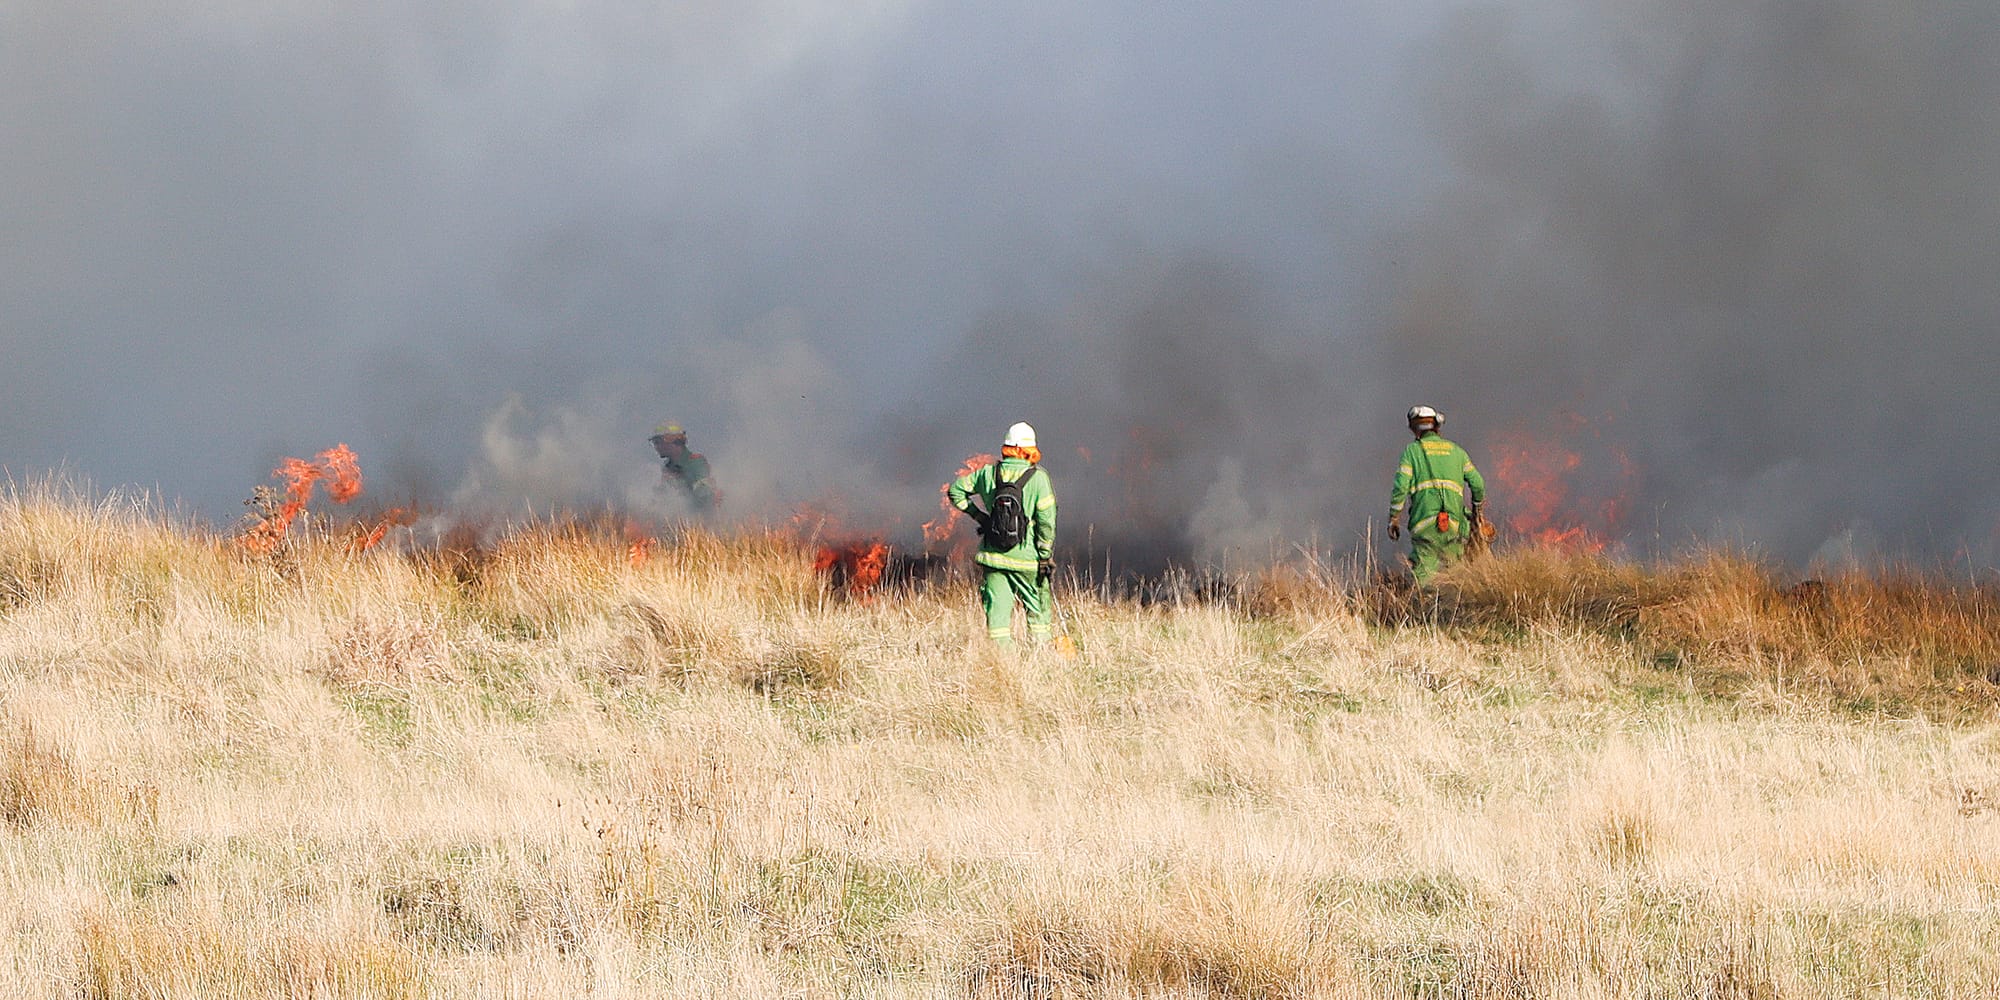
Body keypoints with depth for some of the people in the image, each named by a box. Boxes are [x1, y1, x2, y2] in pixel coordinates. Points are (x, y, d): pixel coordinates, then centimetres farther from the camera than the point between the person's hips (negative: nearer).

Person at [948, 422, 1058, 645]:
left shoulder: (988, 473, 2)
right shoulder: (1038, 478, -8)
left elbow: (955, 491, 11)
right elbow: (1046, 520, -9)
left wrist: (976, 515, 14)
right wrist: (1046, 556, -3)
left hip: (993, 555, 2)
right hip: (1025, 558, -2)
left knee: (997, 609, 4)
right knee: (1037, 609, 11)